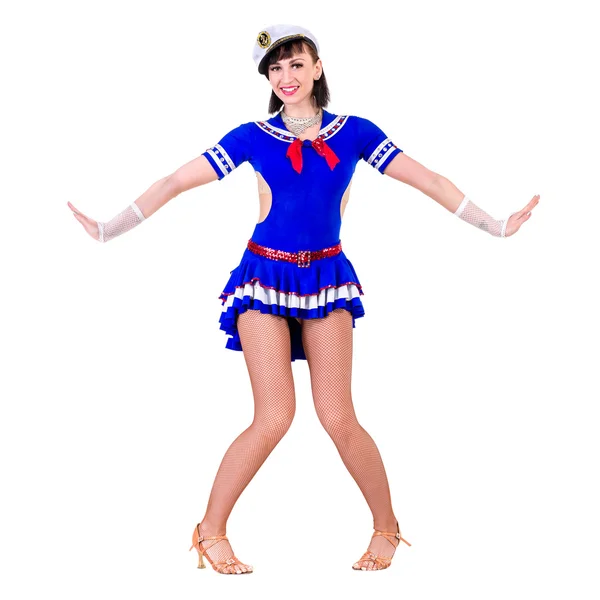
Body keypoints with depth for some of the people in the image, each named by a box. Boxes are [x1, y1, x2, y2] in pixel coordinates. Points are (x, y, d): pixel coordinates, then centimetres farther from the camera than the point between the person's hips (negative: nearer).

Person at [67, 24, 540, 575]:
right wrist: (108, 230, 1)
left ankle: (387, 526, 13)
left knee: (337, 417, -7)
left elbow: (427, 181, 5)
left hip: (326, 280, 1)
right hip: (265, 277, -1)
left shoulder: (353, 132, 4)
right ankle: (211, 530, 7)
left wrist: (494, 225, 2)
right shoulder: (252, 138, 1)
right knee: (275, 416, -11)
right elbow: (176, 182, 2)